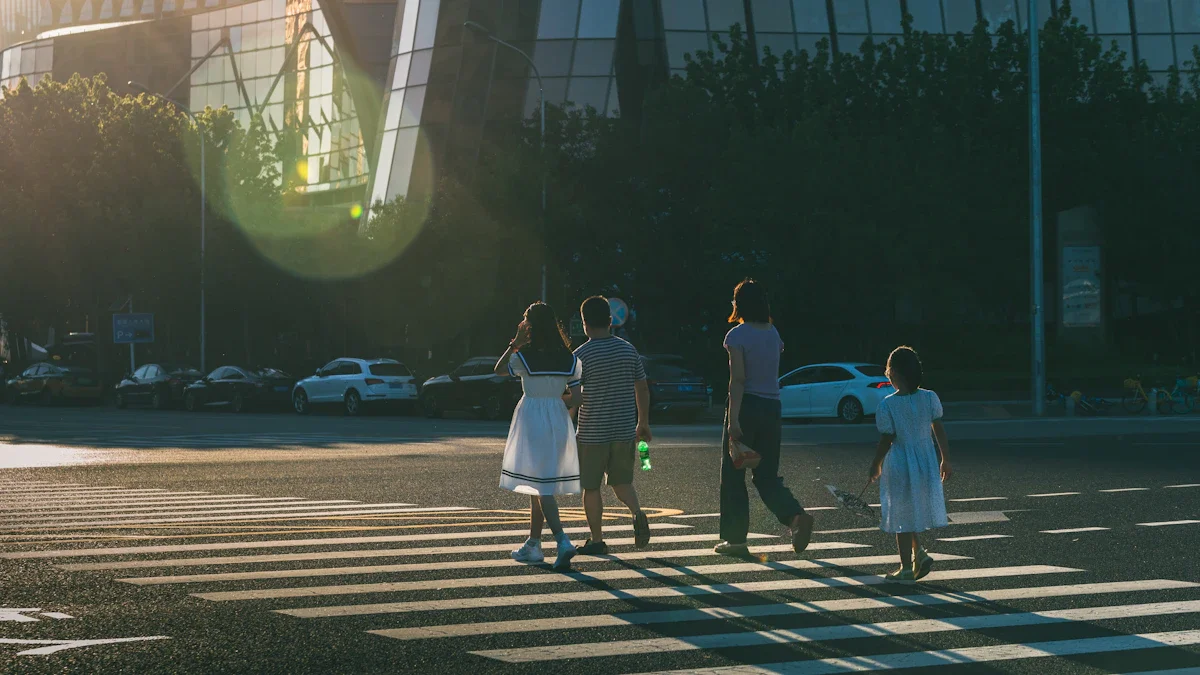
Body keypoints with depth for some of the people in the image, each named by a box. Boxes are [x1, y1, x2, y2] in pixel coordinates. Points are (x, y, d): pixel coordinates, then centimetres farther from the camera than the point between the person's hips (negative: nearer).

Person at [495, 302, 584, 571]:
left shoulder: (525, 356, -11)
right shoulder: (569, 359, 1)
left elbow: (499, 370, 6)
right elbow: (576, 398, 1)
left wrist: (515, 342, 2)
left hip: (531, 420, -5)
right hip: (558, 422, 5)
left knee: (541, 486, -8)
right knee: (540, 485, 16)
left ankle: (563, 541, -23)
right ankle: (533, 544, 23)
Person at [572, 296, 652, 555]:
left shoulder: (581, 355, -10)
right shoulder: (628, 350, 3)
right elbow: (642, 389, 9)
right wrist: (643, 422, 20)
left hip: (592, 433, -4)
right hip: (625, 431, 4)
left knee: (591, 487, 8)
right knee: (622, 482, 17)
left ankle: (597, 540, 10)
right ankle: (637, 513, -10)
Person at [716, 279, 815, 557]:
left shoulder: (738, 335, -10)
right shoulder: (773, 333, 10)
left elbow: (738, 379, -17)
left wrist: (734, 420, -21)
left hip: (746, 408, -6)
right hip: (772, 408, 6)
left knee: (733, 475, 6)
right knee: (767, 476, 10)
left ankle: (735, 539, 7)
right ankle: (796, 516, -16)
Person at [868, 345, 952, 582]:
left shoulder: (887, 405, -15)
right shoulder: (930, 398, -4)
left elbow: (886, 441, -11)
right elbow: (940, 431, 2)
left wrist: (876, 465, 3)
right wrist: (944, 459, 13)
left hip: (899, 463, -4)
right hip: (926, 460, 4)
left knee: (902, 517, 6)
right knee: (914, 510, 22)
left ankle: (907, 568, 10)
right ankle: (918, 552, 7)